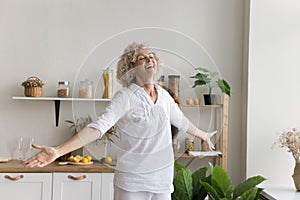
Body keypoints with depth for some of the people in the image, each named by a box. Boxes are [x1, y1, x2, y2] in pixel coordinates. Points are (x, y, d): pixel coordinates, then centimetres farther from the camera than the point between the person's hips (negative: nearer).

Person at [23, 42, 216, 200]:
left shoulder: (164, 95, 5)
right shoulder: (126, 96, -13)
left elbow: (181, 120, 22)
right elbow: (99, 126, -24)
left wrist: (204, 135, 38)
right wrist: (58, 151, -36)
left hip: (163, 180, 5)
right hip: (133, 182, -5)